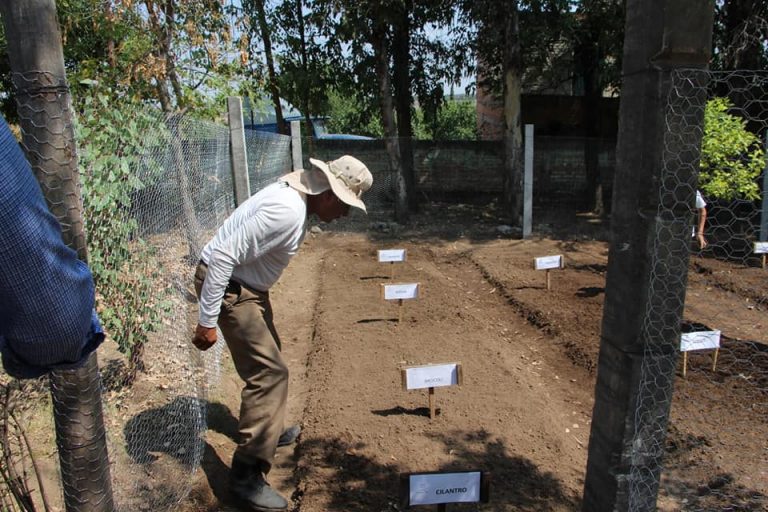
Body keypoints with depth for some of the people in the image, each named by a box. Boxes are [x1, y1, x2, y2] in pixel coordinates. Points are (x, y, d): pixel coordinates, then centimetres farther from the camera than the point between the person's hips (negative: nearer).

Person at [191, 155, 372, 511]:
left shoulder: (297, 199, 3)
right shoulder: (287, 211, -28)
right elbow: (223, 257, -29)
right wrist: (207, 321, -24)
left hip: (247, 284, 10)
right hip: (227, 287, -10)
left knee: (268, 358, 22)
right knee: (269, 372, -11)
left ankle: (266, 430, 42)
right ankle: (246, 474, 0)